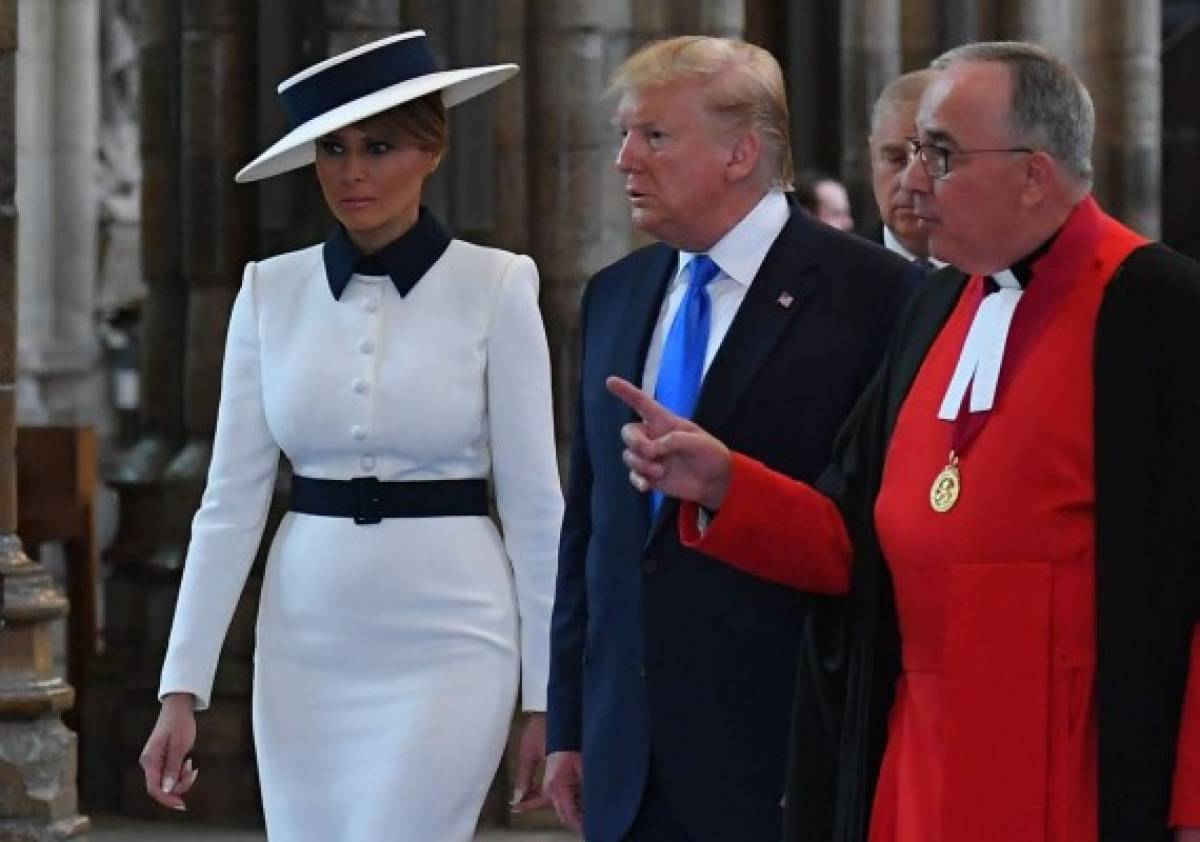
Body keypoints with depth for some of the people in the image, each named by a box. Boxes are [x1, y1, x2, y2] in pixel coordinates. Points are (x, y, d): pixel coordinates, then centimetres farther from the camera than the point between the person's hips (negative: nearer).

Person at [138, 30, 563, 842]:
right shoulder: (272, 292, 4)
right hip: (305, 647, 4)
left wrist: (549, 692, -4)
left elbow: (535, 503, -3)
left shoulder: (494, 287, -5)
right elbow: (232, 501, 4)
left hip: (447, 644, -4)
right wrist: (183, 686, -2)